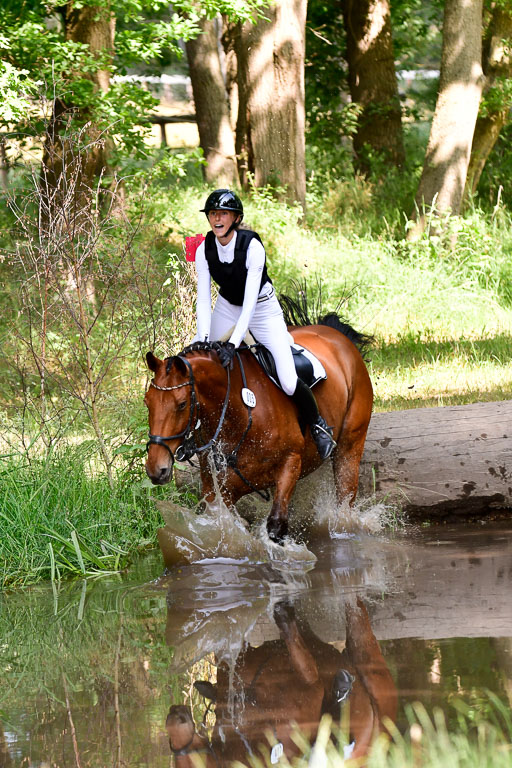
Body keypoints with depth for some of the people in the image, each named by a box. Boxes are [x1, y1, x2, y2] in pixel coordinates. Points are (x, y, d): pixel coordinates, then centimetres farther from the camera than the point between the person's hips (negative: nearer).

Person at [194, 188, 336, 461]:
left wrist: (233, 344, -41)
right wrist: (203, 341, -28)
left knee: (289, 383, -15)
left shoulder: (252, 247, -29)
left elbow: (249, 303, -33)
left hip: (262, 309, -5)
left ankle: (318, 425, 12)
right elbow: (203, 300, -15)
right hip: (227, 308, 5)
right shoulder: (204, 250, -16)